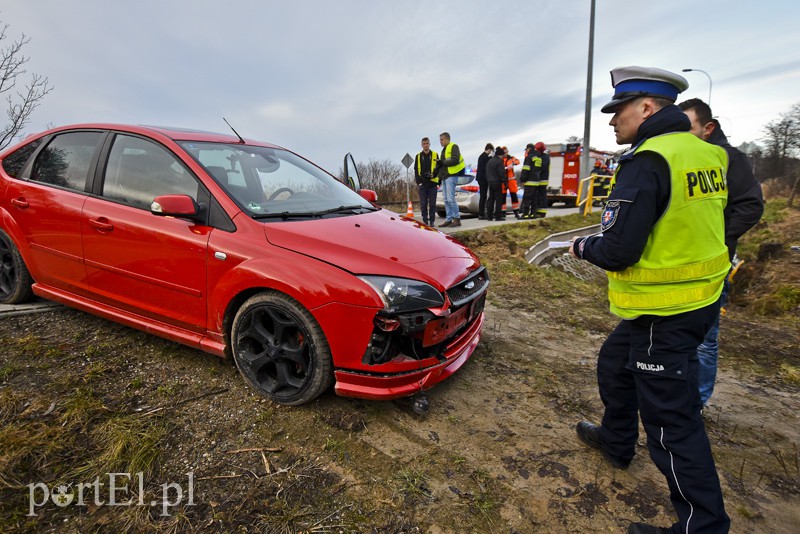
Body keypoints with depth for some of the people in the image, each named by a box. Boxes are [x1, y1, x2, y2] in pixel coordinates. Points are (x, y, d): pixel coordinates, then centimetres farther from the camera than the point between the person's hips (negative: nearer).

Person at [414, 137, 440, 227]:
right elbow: (416, 170, 9)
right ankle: (425, 221, 7)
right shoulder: (418, 156, 11)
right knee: (423, 204, 1)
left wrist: (439, 181, -5)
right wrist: (418, 182, -3)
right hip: (422, 183, 1)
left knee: (432, 204, 1)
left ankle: (432, 221, 7)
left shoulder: (435, 155, 9)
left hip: (432, 183, -1)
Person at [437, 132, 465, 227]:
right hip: (445, 177, 9)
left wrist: (443, 162, -15)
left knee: (450, 199, -15)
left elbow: (455, 160, -17)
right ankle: (448, 220, 9)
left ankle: (457, 219, -9)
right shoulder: (444, 150, 25)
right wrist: (440, 176, 22)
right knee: (446, 200, 6)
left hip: (451, 176, -9)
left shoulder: (453, 147, -3)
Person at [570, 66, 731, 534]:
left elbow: (617, 251, -23)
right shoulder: (707, 154, 9)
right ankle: (616, 441, 46)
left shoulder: (648, 162, -20)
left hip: (664, 312, -10)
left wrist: (582, 247, -3)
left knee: (672, 420, 3)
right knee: (615, 364, 26)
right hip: (701, 297, 10)